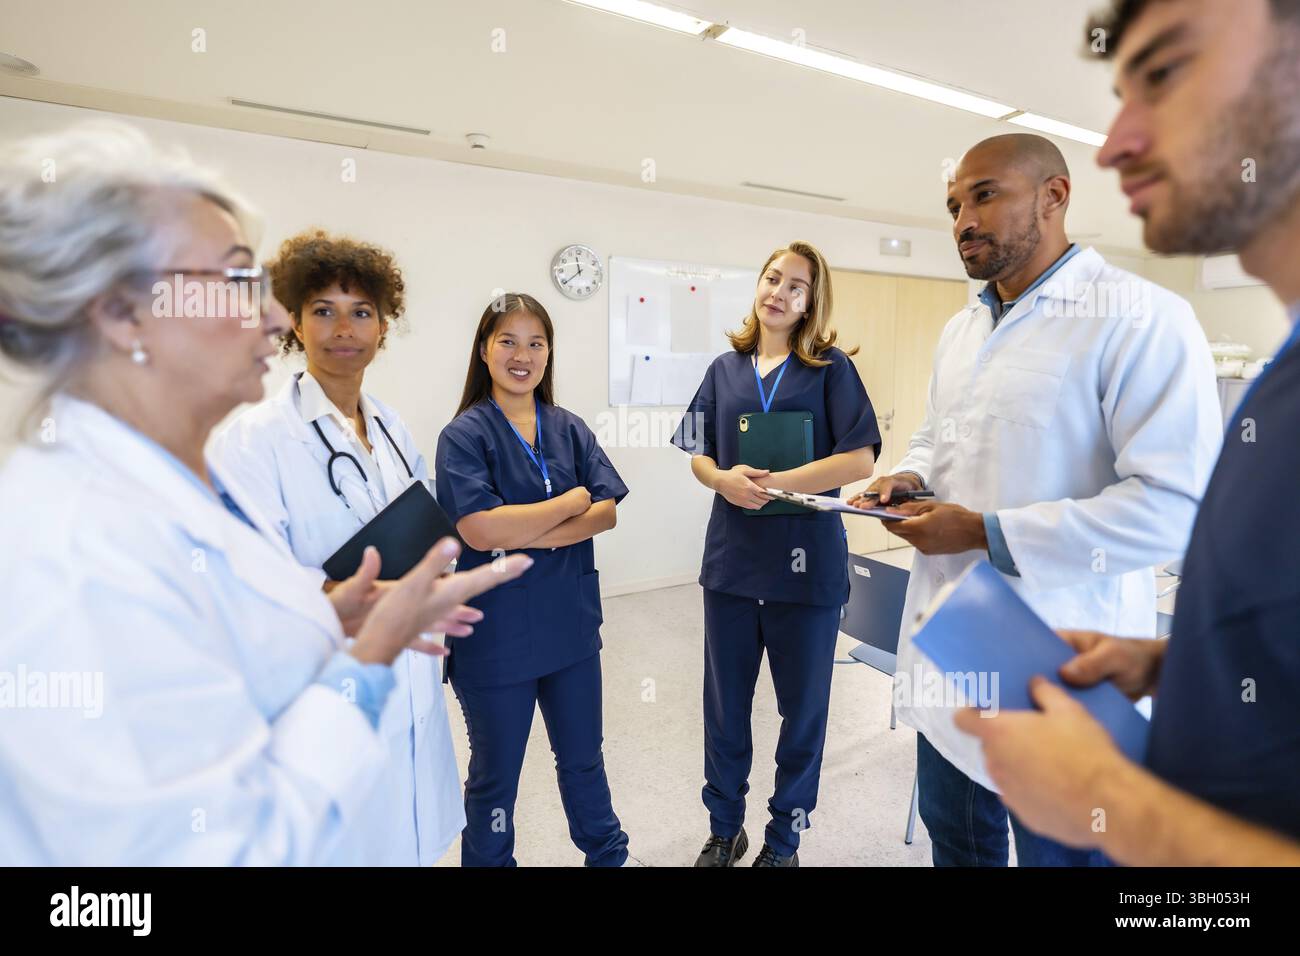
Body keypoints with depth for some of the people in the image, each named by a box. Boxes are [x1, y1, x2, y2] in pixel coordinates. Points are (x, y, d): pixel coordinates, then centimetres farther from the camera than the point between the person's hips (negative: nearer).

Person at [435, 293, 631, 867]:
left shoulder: (570, 428, 4)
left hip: (572, 624, 5)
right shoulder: (465, 435, -10)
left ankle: (609, 854, 46)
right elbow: (479, 530, -23)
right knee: (495, 775, 16)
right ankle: (488, 861, 41)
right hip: (497, 634, -4)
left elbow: (607, 512, -5)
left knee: (583, 758, 23)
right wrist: (573, 501, -13)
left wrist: (528, 535, -20)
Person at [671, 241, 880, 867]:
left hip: (807, 562, -3)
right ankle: (724, 828, 37)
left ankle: (784, 841, 34)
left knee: (802, 708, 12)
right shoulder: (725, 369, 7)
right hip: (732, 558, 3)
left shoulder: (830, 368, -3)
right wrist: (725, 479, -15)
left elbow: (859, 460, -11)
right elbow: (698, 456, 7)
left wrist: (776, 484, -20)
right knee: (724, 704, 15)